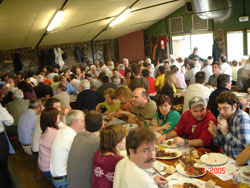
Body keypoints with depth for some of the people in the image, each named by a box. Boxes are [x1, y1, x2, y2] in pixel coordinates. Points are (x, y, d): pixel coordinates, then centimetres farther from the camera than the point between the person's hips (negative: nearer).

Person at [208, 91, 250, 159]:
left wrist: (226, 132, -23)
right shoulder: (221, 117, 4)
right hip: (226, 159, 7)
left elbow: (244, 146, -23)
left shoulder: (242, 118, -16)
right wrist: (215, 134, -9)